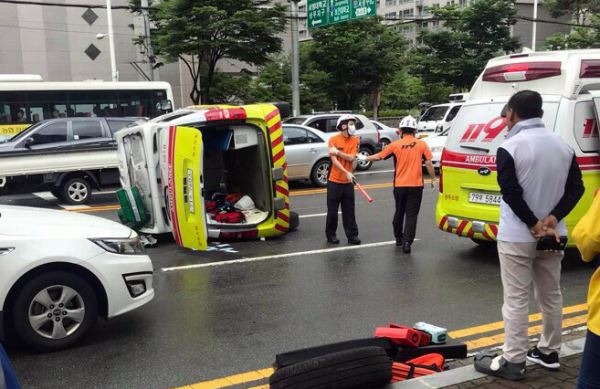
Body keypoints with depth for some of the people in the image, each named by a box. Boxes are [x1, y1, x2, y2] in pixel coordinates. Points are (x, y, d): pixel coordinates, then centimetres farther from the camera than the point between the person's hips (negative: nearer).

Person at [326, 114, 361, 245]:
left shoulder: (355, 140, 3)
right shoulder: (333, 140, -7)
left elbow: (351, 158, -9)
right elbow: (334, 161, -14)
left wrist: (337, 152, -17)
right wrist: (346, 173, -22)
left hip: (348, 182, 3)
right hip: (334, 181, -3)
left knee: (349, 211, 7)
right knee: (332, 210, 6)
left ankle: (352, 235, 14)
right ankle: (331, 234, 20)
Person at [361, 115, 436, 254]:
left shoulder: (395, 145, -3)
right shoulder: (421, 144, -4)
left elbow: (378, 156, 5)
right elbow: (428, 164, -4)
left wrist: (365, 157, 21)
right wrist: (433, 179, 9)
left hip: (399, 185, 1)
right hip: (416, 185, -1)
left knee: (399, 212, 18)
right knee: (411, 215, 1)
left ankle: (398, 238, 32)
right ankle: (407, 242, -8)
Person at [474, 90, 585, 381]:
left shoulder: (509, 147, -13)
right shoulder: (563, 146, 7)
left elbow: (511, 193, -20)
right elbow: (576, 188, 3)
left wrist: (534, 225, -13)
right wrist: (552, 219, -7)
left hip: (517, 237, -6)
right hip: (552, 235, 6)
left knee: (516, 300, -1)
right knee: (551, 296, 17)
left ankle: (513, 362, 5)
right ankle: (549, 353, 29)